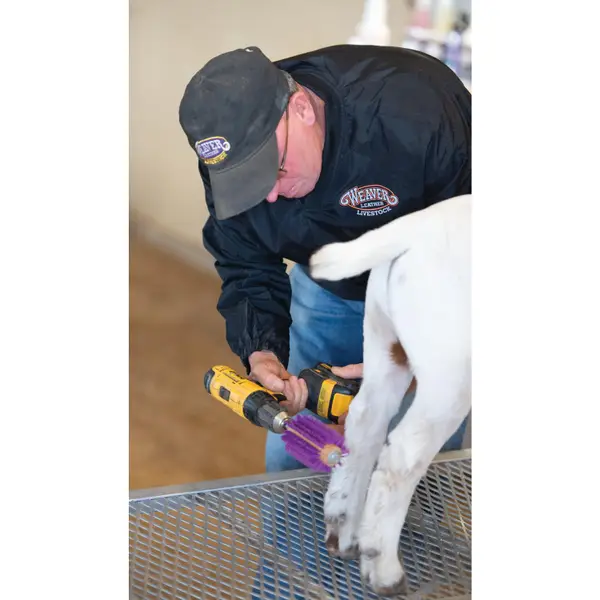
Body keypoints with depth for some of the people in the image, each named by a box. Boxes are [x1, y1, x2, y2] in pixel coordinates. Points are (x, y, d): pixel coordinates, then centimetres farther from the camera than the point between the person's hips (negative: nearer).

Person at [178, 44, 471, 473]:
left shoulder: (415, 115, -38)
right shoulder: (234, 153, -21)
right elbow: (247, 269, -10)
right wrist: (261, 351, -29)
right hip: (330, 284, 4)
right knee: (289, 461, 7)